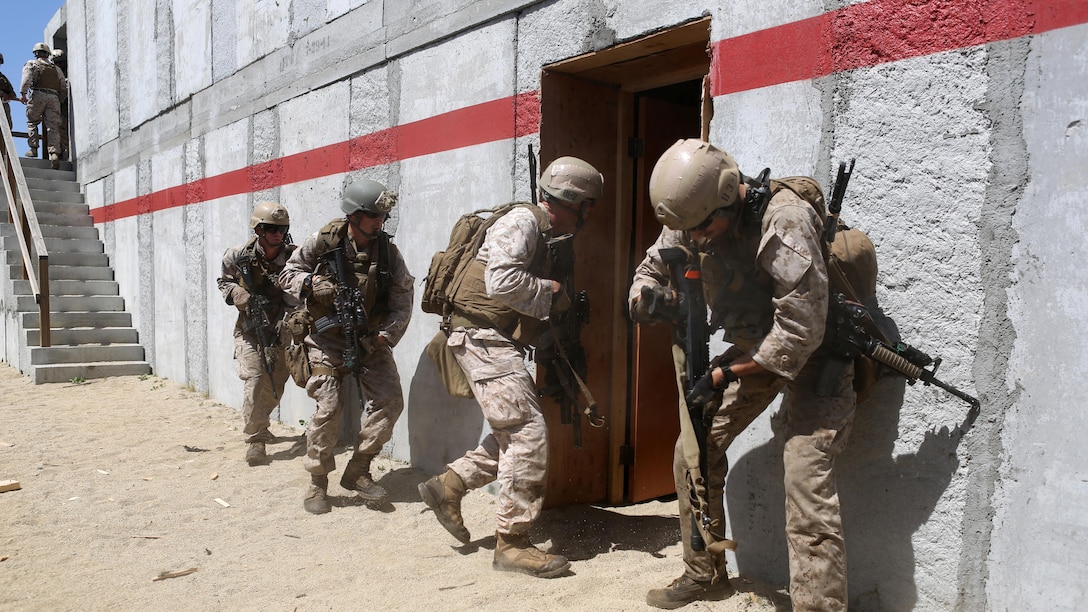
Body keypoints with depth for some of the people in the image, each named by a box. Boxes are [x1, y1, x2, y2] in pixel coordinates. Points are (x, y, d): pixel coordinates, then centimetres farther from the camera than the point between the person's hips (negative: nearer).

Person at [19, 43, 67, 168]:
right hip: (54, 98, 2)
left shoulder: (31, 64, 14)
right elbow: (64, 89, 21)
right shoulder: (57, 69, 25)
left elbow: (27, 78, -6)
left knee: (32, 122, 12)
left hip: (38, 95, -2)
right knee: (53, 126, -4)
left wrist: (23, 93, -9)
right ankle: (54, 152, -20)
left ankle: (33, 149, 3)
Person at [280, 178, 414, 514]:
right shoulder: (323, 241, -10)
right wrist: (311, 284, -20)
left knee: (390, 400, -7)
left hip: (370, 338, 3)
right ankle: (317, 482, 9)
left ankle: (358, 471, 9)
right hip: (328, 338, -3)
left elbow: (402, 303, -5)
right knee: (328, 408, -10)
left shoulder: (388, 251, -5)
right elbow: (288, 274, 1)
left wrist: (383, 336, -18)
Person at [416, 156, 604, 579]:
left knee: (516, 434, 13)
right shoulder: (523, 221, -13)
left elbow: (542, 302, 22)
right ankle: (512, 543, -3)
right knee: (528, 435, -11)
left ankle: (449, 485, 20)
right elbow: (502, 281, -26)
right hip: (483, 336, -10)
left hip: (501, 344, 10)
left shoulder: (551, 236, 17)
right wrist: (550, 292, -13)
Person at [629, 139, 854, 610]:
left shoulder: (783, 222, -31)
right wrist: (648, 296, -19)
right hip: (753, 347, 7)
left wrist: (726, 373, -25)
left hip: (813, 350, -7)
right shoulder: (691, 222, -9)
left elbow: (801, 329, -31)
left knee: (806, 478, -19)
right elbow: (650, 270, 6)